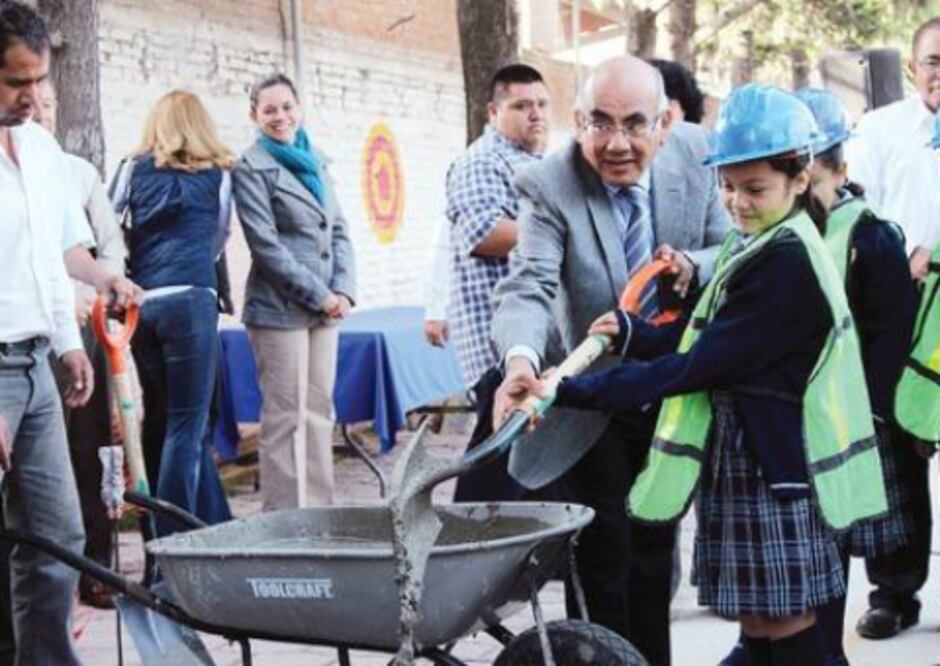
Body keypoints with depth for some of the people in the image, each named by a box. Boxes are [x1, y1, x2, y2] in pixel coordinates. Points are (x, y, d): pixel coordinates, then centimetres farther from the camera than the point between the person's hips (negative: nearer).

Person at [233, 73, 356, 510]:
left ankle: (319, 509, 16)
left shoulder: (315, 163, 15)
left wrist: (343, 291, -1)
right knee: (287, 417, -5)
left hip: (326, 306, 6)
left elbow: (338, 231, 15)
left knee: (319, 412, 9)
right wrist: (319, 295, -12)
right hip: (280, 308, -6)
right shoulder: (252, 168, -4)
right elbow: (266, 245, -11)